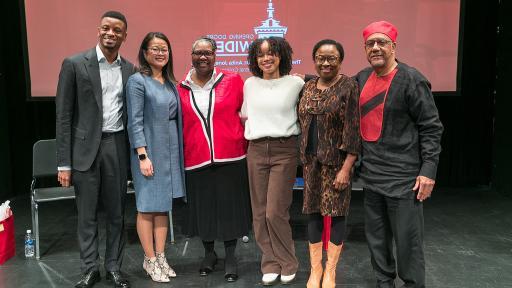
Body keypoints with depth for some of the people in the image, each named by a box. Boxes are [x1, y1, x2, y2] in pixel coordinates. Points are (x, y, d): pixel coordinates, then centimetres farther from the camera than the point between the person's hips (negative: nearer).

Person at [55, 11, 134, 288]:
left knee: (117, 213, 11)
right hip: (85, 147, -3)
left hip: (118, 147, 3)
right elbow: (63, 115, -5)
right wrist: (64, 163, -8)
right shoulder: (74, 64, -4)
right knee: (87, 214, 7)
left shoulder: (129, 69, 7)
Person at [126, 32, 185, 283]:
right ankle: (150, 260, 14)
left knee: (164, 205, 11)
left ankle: (160, 257, 21)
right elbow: (135, 122, -12)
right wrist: (142, 155, -17)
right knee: (147, 207, 2)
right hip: (149, 150, -6)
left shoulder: (170, 83, 12)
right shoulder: (137, 81, -6)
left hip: (170, 150, 6)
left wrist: (178, 151, 9)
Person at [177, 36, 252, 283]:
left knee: (230, 206, 7)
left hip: (230, 157, -1)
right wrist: (181, 156, 8)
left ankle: (230, 258, 23)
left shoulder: (233, 81, -1)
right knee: (203, 209, 12)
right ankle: (209, 253, 33)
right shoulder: (182, 89, 4)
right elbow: (179, 126, 10)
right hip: (196, 159, 2)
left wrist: (244, 144, 4)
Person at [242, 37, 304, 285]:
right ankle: (270, 264, 20)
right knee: (260, 212, 5)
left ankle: (288, 264, 15)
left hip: (285, 150, -4)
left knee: (275, 212, -7)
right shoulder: (250, 84, 10)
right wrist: (254, 129, 12)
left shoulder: (296, 83, -1)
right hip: (256, 150, 4)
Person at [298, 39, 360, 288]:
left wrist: (346, 168, -18)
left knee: (336, 212, 4)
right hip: (311, 160, 5)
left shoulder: (349, 87, -9)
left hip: (336, 160, -5)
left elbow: (353, 131, -13)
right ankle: (315, 268, 23)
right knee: (313, 211, 9)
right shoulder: (308, 87, 9)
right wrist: (303, 159, 10)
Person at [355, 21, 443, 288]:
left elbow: (431, 128, -10)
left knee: (407, 239, 2)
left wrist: (428, 171, -15)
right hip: (371, 174, 6)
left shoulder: (411, 79, -10)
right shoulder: (362, 78, 8)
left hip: (403, 176, -6)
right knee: (376, 236, 16)